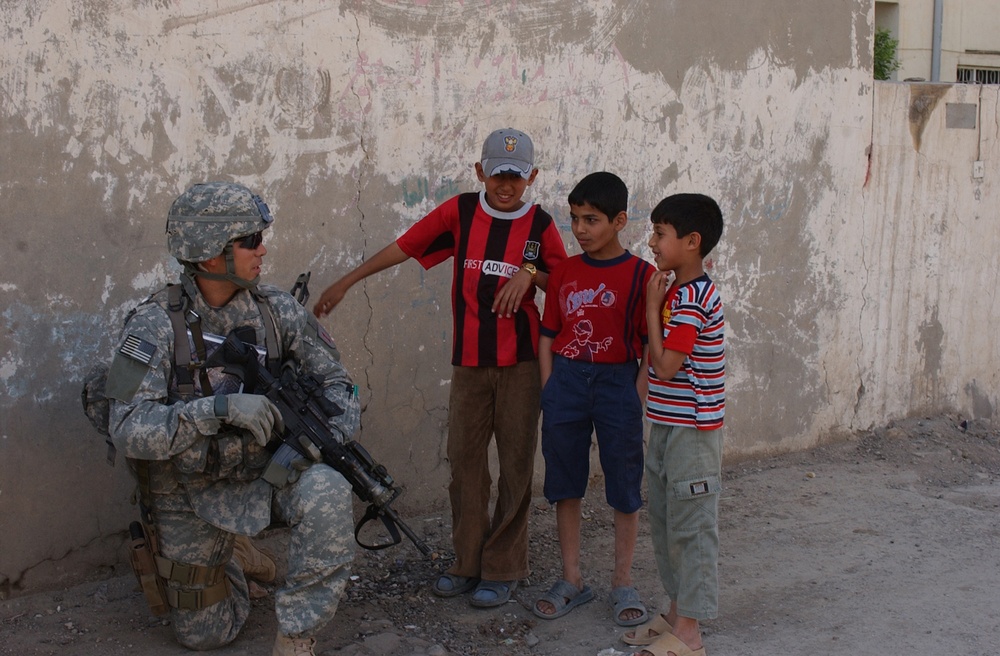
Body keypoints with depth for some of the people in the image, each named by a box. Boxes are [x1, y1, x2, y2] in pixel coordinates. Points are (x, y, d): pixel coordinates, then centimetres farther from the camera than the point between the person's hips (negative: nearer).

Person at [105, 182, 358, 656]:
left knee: (327, 492, -32)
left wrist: (334, 435, -20)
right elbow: (129, 431, -28)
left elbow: (333, 380, 2)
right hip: (193, 494, -2)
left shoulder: (276, 310, -7)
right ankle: (225, 558, 42)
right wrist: (221, 408, -38)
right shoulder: (156, 326, -19)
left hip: (265, 470, 2)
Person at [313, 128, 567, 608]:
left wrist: (530, 272, -15)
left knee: (515, 464, 2)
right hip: (469, 361, 2)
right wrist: (345, 282, 4)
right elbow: (405, 246, 4)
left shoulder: (539, 224, 1)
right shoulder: (460, 212, 2)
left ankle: (503, 569, 13)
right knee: (465, 461, 6)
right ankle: (468, 564, 19)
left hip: (520, 362, -1)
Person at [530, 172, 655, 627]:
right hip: (566, 379, 4)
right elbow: (548, 335, 9)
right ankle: (572, 580, 22)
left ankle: (622, 582, 19)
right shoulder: (564, 272, 6)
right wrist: (550, 390, 1)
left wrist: (636, 399, -12)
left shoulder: (640, 274, -5)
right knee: (564, 484, 9)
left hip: (617, 380, -3)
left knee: (624, 486, 5)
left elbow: (651, 345, -6)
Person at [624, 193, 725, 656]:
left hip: (692, 431, -10)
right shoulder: (678, 291, 11)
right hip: (667, 427, 10)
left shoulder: (691, 298, -19)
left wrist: (652, 306, -15)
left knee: (691, 528, -1)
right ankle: (677, 613, 29)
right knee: (664, 524, 17)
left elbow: (665, 365, -23)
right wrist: (658, 302, 3)